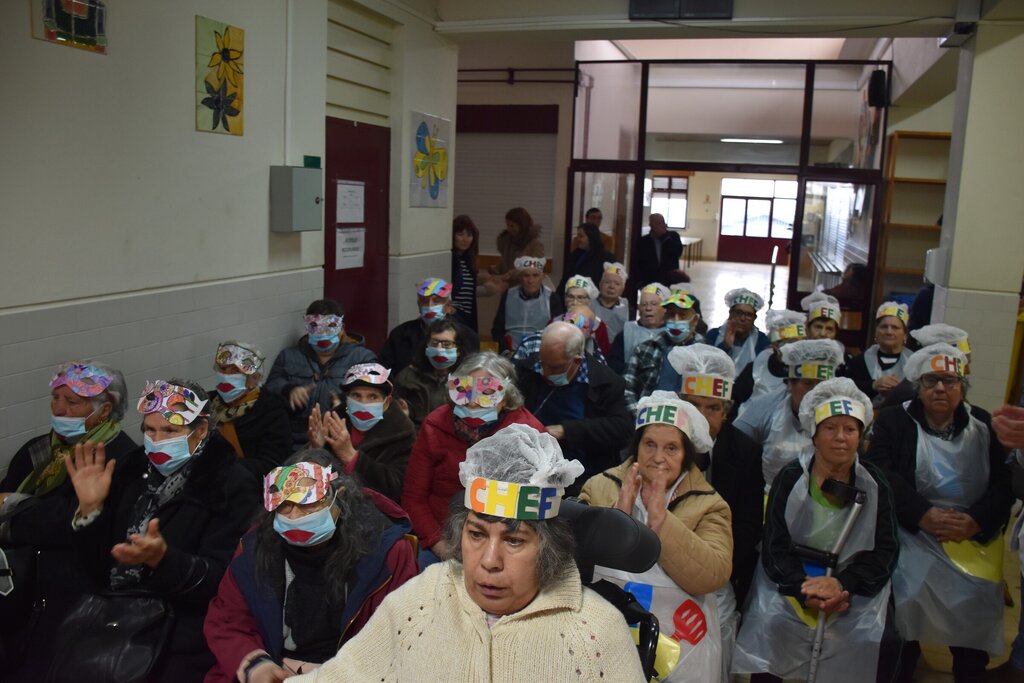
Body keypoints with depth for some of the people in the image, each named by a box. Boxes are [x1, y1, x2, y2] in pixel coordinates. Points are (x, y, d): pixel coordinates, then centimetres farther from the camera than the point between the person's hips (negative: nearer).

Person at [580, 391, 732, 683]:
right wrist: (618, 512, -21)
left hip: (678, 644, -1)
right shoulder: (600, 487, 0)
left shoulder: (709, 505, -4)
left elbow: (713, 576, -19)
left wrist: (660, 519, -24)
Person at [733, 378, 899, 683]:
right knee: (770, 625, -24)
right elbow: (775, 547, -7)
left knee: (876, 639, -19)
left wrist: (841, 584, -21)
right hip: (792, 580, -1)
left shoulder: (874, 484, 0)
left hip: (854, 586, 2)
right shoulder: (790, 478, -5)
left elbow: (885, 550, -4)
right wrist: (805, 591, -24)